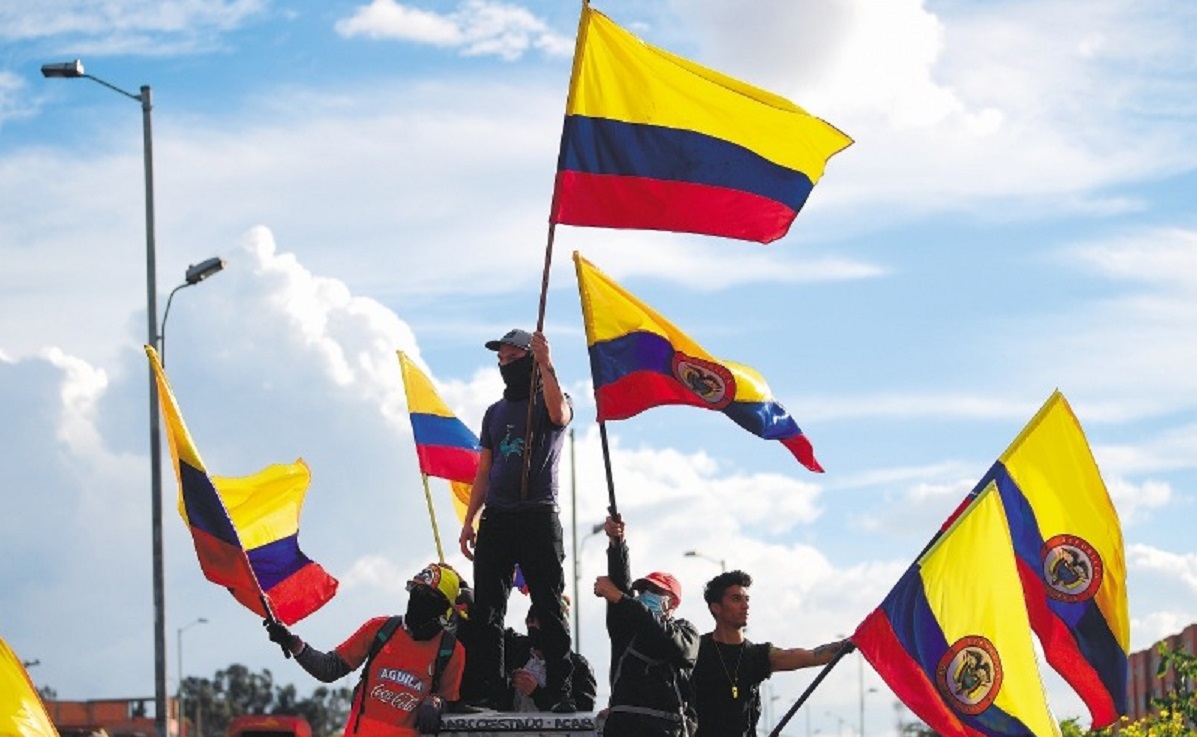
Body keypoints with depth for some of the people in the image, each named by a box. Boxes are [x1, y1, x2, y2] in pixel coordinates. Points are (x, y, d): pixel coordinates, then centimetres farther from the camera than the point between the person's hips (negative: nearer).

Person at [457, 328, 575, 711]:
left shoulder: (547, 402, 5)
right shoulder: (495, 413, 20)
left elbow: (559, 413, -23)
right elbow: (484, 472, 19)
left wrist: (545, 364, -26)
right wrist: (469, 520, 10)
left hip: (539, 517, -5)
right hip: (496, 518, 5)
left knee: (550, 609, -7)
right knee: (486, 611, -1)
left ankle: (561, 693, -9)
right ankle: (484, 692, -1)